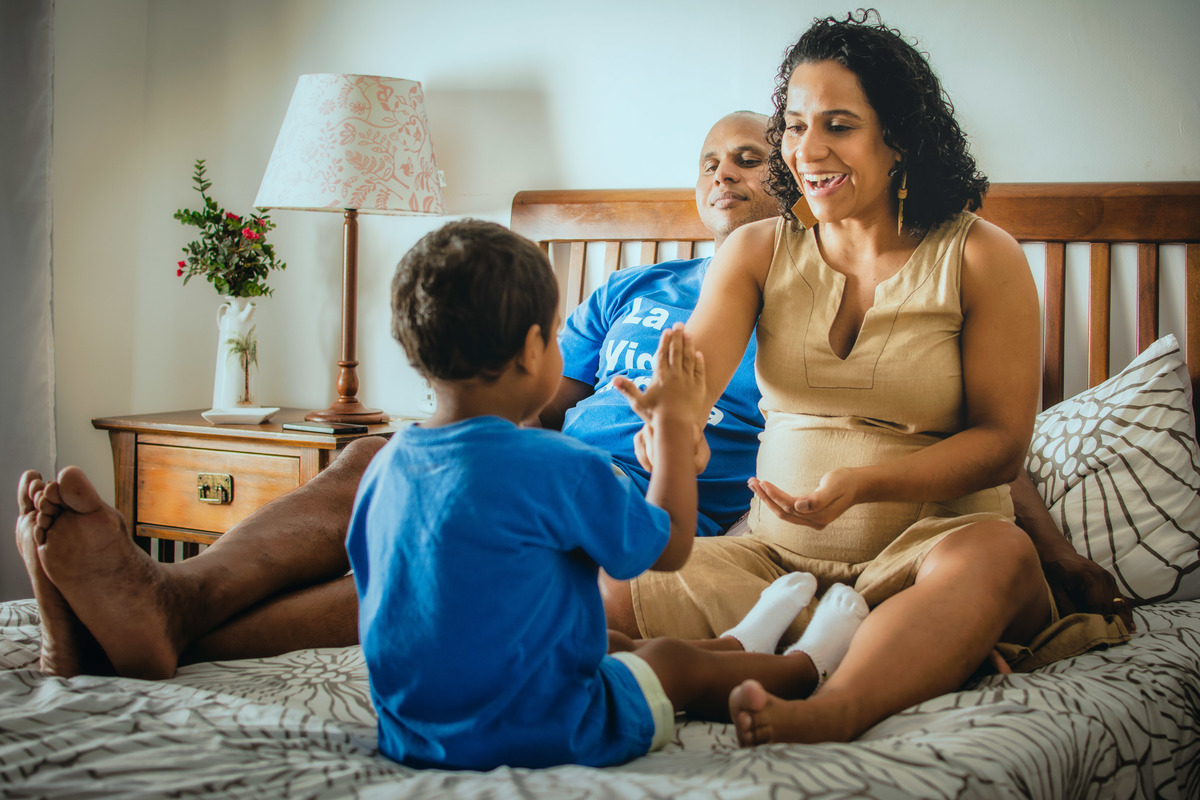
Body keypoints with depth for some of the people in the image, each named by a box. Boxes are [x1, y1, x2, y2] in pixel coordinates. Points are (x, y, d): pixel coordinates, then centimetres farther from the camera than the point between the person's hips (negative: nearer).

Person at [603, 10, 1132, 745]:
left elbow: (1003, 441, -5)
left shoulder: (981, 258, -1)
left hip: (929, 545, -3)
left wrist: (863, 483, -23)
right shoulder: (757, 252, 8)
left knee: (999, 554, -38)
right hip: (777, 556, 3)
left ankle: (832, 714, -57)